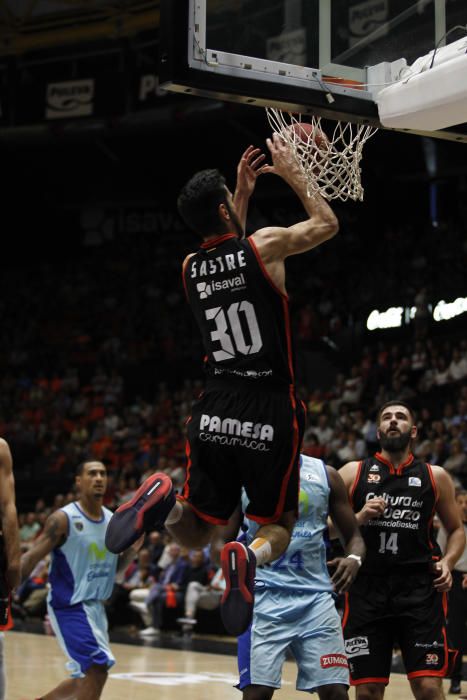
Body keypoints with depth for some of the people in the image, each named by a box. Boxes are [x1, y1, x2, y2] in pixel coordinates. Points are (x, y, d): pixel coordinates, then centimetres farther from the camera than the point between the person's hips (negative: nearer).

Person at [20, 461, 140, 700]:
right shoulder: (63, 519, -13)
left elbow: (117, 566, 16)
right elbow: (31, 558, -16)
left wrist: (132, 548, -4)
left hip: (95, 606, 8)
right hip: (69, 606, -8)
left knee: (88, 676, 14)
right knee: (97, 669, -18)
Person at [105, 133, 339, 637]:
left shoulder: (190, 267, 7)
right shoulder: (266, 245, -6)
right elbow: (327, 223, 14)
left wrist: (243, 191, 34)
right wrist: (292, 174, 23)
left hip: (214, 412, 4)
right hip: (269, 412, -4)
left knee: (194, 534, 14)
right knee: (277, 527, 10)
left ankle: (164, 503, -20)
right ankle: (250, 557, -26)